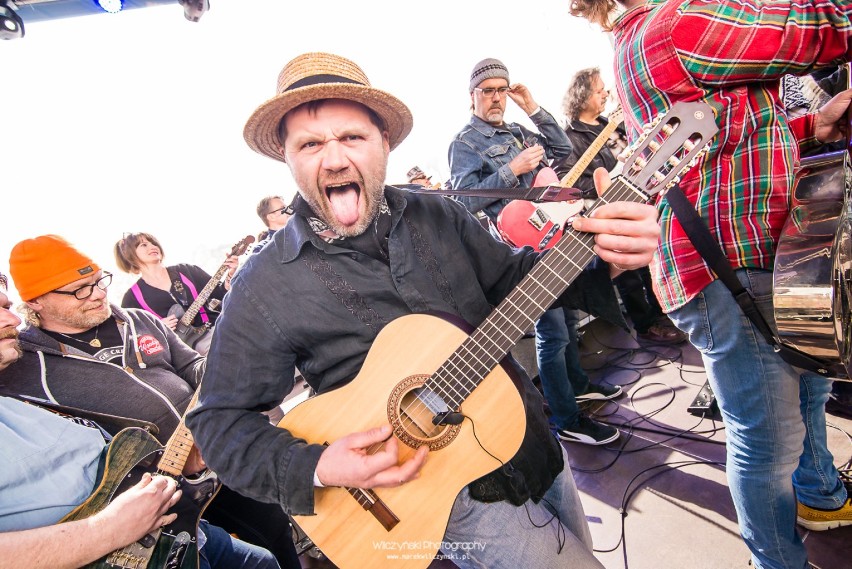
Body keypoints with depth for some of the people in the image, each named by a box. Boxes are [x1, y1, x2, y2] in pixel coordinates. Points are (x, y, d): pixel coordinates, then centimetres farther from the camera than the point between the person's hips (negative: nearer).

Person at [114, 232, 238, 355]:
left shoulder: (185, 271, 11)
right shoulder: (133, 297, 7)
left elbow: (221, 294, 10)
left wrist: (230, 275, -8)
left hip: (212, 328, 4)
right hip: (180, 344, -4)